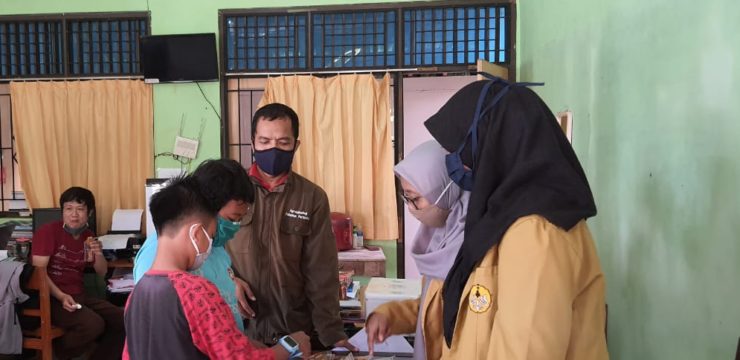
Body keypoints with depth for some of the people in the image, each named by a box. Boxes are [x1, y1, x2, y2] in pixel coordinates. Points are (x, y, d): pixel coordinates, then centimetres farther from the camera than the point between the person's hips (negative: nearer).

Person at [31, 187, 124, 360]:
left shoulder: (88, 236, 10)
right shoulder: (48, 231, -8)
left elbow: (102, 272, 15)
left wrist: (98, 254, -6)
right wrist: (61, 296, -26)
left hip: (78, 296, 6)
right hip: (51, 298, -6)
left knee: (121, 319, -8)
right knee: (94, 324, -28)